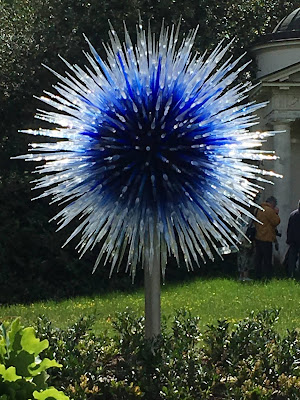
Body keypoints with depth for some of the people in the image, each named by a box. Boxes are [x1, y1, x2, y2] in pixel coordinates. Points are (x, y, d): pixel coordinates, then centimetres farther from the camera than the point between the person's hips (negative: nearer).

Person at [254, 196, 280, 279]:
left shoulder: (259, 210, 13)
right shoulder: (269, 210, -14)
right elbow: (276, 222, -12)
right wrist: (276, 213, 4)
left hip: (258, 237, 9)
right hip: (266, 238, -9)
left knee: (258, 258, 12)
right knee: (267, 260, -5)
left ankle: (258, 275, 15)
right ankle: (268, 276, -5)